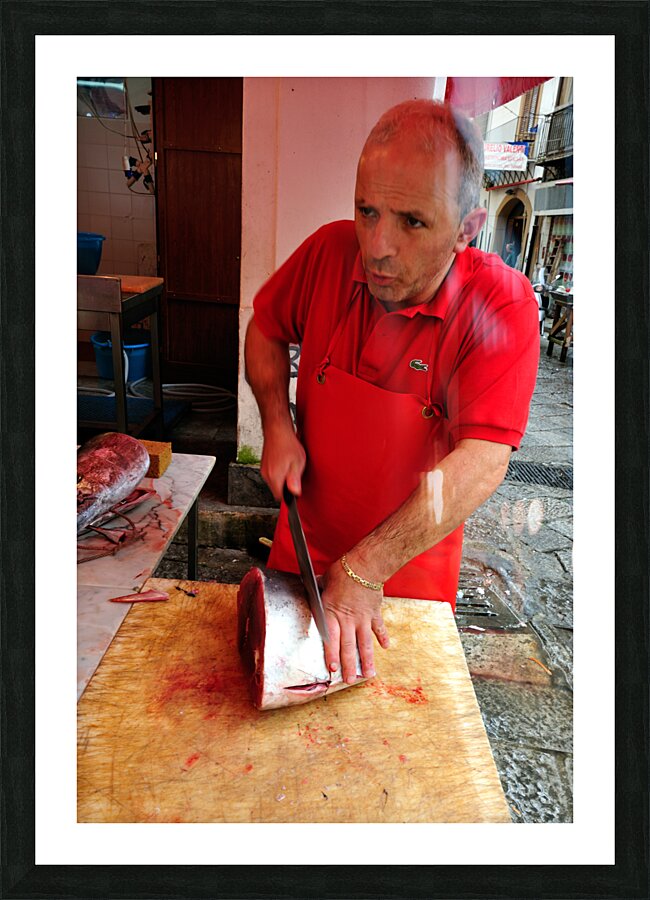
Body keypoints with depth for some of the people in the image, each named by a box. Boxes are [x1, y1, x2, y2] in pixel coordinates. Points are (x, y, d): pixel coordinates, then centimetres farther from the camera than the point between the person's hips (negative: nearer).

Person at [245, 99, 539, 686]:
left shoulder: (501, 304, -26)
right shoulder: (330, 252, -16)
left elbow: (482, 465, -33)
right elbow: (266, 328, 2)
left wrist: (363, 570, -36)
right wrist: (278, 426, -14)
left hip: (412, 565, -2)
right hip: (305, 542, 3)